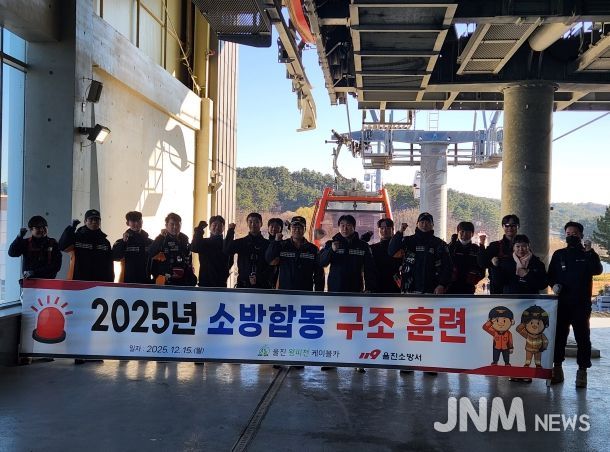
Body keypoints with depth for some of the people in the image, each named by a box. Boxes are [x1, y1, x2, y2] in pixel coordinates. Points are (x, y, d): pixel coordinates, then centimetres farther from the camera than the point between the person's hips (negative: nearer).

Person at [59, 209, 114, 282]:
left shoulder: (105, 242, 12)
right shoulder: (76, 238, 4)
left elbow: (109, 267, 12)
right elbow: (63, 247, -14)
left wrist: (110, 284, 5)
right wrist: (71, 228, -16)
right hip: (78, 283, -3)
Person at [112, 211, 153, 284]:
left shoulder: (150, 242, 9)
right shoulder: (121, 242, 4)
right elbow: (115, 257, -11)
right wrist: (123, 241, -17)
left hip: (146, 282, 2)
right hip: (128, 282, -2)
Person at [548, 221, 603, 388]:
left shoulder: (588, 254, 6)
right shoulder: (559, 254, 12)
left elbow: (597, 270, -12)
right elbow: (550, 275, 14)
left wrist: (589, 252, -23)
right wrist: (554, 284, -7)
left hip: (581, 304, -2)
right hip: (562, 303, 2)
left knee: (582, 337, -3)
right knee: (558, 335, 3)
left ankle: (582, 371, 0)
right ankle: (557, 368, 12)